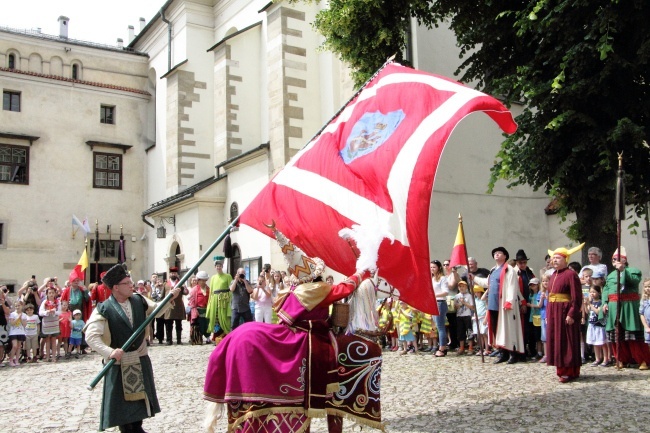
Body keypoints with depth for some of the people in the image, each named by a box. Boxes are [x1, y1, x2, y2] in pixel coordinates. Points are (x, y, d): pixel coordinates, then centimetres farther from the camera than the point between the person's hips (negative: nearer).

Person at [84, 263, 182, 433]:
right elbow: (91, 336, -24)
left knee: (140, 399, 17)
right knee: (122, 405, 4)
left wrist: (171, 297, 3)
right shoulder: (103, 310, -18)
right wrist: (109, 352, -34)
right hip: (118, 365, -5)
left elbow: (156, 310, 17)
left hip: (140, 362, 6)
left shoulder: (139, 300, 0)